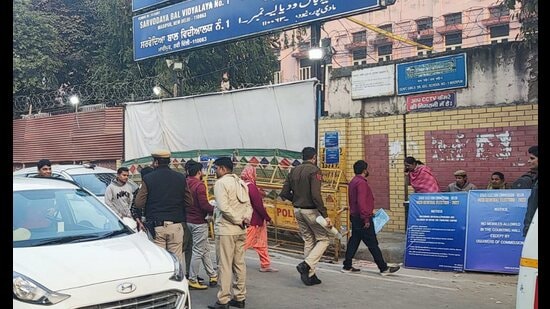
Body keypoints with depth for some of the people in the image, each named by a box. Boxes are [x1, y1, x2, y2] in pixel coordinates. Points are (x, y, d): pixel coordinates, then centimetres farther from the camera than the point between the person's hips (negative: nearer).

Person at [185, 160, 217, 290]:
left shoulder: (186, 183, 5)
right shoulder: (199, 185, -17)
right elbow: (204, 205, -22)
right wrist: (215, 210, -5)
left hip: (189, 220, 8)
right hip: (199, 222, -8)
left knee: (205, 249, 17)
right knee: (198, 251, 0)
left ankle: (212, 275, 25)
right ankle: (192, 280, 6)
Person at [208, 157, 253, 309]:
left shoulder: (221, 183, -10)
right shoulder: (241, 182, 15)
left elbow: (224, 207, -20)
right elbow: (248, 205, 10)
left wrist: (239, 221, -13)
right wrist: (246, 218, -5)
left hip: (225, 229, -8)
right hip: (240, 230, 8)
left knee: (224, 265, -2)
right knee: (239, 264, 12)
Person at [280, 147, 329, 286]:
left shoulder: (294, 171, 8)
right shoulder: (314, 170, -12)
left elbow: (284, 193, 6)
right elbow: (316, 195, -22)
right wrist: (325, 215, -21)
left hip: (298, 210, 7)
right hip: (311, 210, -7)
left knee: (308, 241, 15)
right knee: (323, 239, 6)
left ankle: (309, 275, 17)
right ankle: (306, 265, -11)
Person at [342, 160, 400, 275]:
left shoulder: (353, 182, 14)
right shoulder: (361, 182, -17)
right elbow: (361, 202, -25)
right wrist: (366, 219, -23)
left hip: (355, 217, 10)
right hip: (362, 218, -10)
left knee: (354, 241, 13)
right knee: (373, 244, -5)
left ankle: (347, 266, 16)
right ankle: (384, 268, 1)